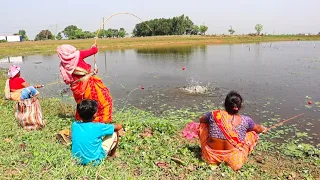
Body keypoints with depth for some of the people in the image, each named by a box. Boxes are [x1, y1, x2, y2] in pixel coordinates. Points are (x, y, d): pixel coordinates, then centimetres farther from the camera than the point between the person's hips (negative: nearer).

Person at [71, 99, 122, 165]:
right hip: (94, 160, -5)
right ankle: (112, 155, 28)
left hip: (77, 159, 6)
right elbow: (119, 127, -9)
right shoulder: (98, 127, -21)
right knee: (114, 133, 5)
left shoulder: (74, 125, -8)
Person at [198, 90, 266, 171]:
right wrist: (263, 129, 36)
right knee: (253, 133, 15)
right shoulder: (245, 120, -12)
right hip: (234, 162, 0)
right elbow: (258, 129, 12)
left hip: (211, 157, 0)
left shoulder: (214, 115, -14)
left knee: (203, 125, 17)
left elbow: (201, 120, 10)